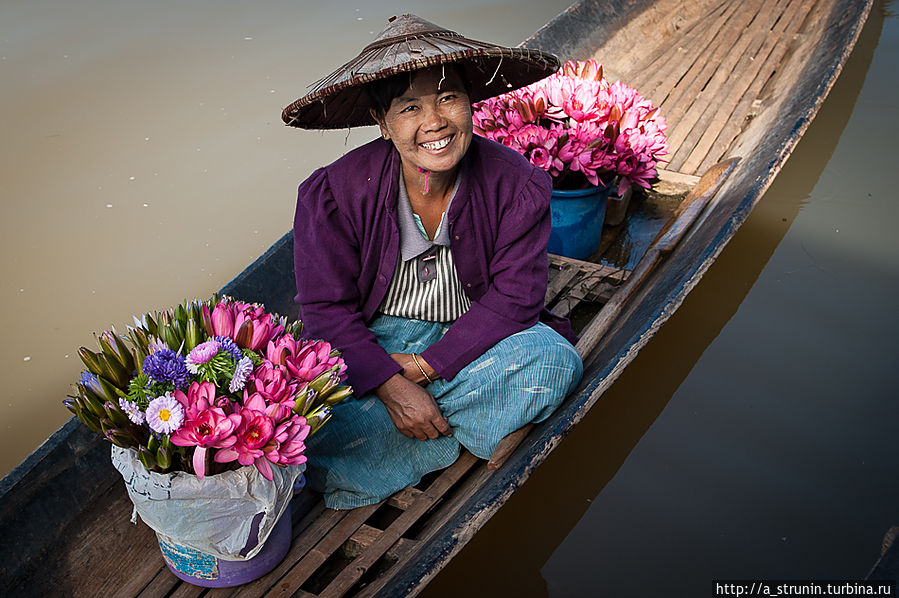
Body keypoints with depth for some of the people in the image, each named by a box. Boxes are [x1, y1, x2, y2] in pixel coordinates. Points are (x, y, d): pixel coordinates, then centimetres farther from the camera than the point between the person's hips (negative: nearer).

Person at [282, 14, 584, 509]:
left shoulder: (518, 185, -15)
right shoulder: (333, 194, -17)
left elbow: (514, 295, -13)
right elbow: (326, 309, -13)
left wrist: (425, 366, -20)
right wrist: (392, 385, -26)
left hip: (470, 339, 1)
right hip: (369, 344, -1)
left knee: (553, 358, -28)